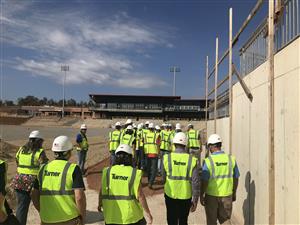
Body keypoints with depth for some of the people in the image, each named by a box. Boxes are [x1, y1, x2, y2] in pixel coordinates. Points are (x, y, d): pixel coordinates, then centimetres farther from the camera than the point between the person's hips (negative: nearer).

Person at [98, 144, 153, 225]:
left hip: (112, 216, 2)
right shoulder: (134, 174, -12)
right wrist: (148, 213, -2)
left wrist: (100, 204, 20)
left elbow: (102, 191, 1)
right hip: (131, 215, -2)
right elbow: (140, 196, -13)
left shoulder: (108, 171, -6)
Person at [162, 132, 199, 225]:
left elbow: (163, 178, -2)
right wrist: (195, 200, 0)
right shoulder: (192, 160, -11)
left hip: (170, 195, 0)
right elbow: (195, 182, -11)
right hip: (186, 197, 1)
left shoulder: (167, 158, -11)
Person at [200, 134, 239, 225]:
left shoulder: (208, 161, -15)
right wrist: (234, 193, 17)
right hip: (227, 195, 3)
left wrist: (201, 195, -1)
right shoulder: (231, 159, -4)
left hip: (211, 196, -3)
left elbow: (204, 181, -14)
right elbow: (236, 178, 4)